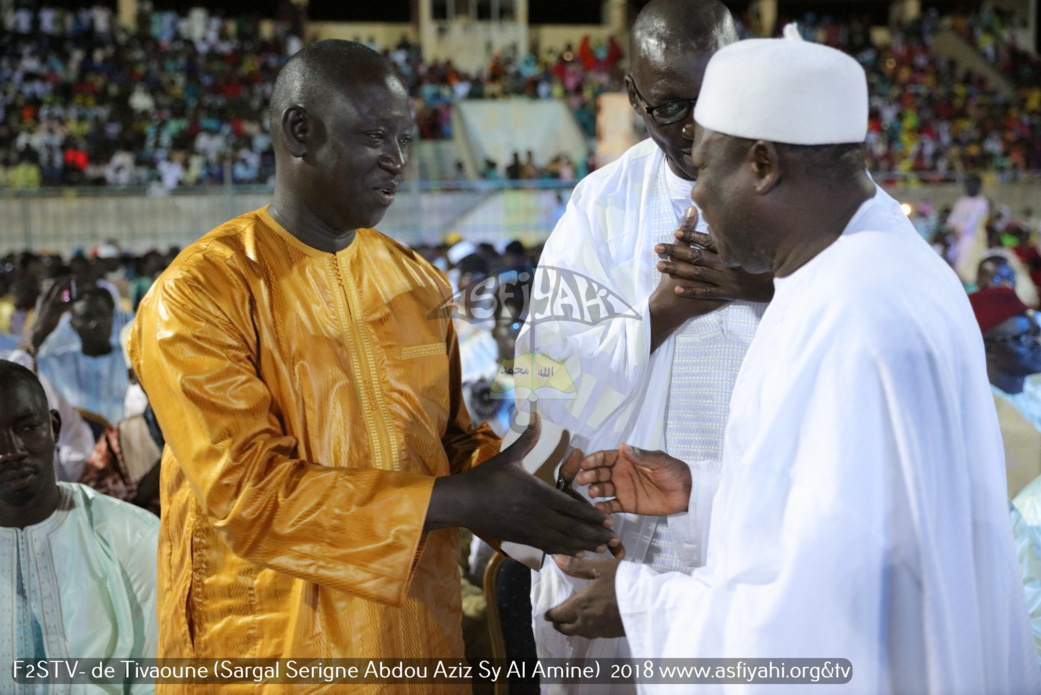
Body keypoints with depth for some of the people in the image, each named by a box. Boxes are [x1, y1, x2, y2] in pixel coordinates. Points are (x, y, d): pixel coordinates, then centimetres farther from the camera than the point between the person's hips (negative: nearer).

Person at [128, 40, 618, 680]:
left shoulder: (417, 282, 8)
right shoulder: (199, 295, -12)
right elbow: (245, 494, -20)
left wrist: (525, 489, -9)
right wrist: (462, 502, -22)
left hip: (421, 630, 6)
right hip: (273, 644, -5)